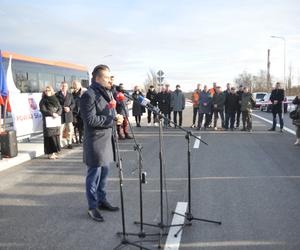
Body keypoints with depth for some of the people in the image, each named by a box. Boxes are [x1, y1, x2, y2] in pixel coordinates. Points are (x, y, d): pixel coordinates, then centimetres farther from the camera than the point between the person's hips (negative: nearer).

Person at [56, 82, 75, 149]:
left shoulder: (70, 95, 13)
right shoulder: (57, 95, 0)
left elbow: (73, 104, 8)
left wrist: (69, 108, -10)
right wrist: (63, 108, -14)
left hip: (69, 115, 4)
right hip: (60, 115, -4)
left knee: (70, 130, 7)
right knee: (60, 131, -1)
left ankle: (69, 143, 18)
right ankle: (60, 144, 7)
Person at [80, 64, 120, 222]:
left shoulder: (107, 93, 15)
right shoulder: (89, 95, -15)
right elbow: (90, 120, -21)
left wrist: (114, 108, 2)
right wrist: (112, 119, -17)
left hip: (107, 139, 9)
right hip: (95, 141, -9)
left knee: (104, 172, 17)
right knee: (94, 174, 1)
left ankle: (102, 200, 31)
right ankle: (92, 207, 13)